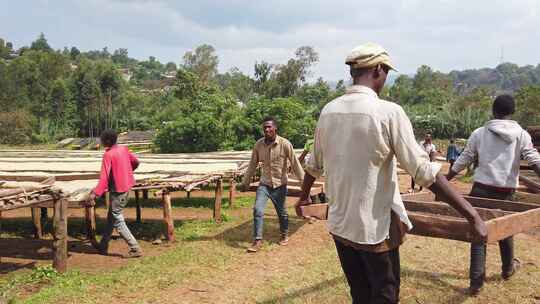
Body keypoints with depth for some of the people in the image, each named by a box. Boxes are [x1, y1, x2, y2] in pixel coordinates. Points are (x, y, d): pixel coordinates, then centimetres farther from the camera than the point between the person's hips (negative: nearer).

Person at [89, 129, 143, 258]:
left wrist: (96, 193, -28)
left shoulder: (108, 154, -17)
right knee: (111, 217, 19)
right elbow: (136, 162, 16)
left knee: (117, 221, -1)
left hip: (117, 190, -9)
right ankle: (103, 246, 30)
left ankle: (135, 249, -2)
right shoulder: (124, 149, 4)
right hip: (126, 187, 9)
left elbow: (104, 176, -24)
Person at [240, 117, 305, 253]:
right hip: (264, 184, 2)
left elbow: (295, 163, -10)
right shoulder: (258, 144, -5)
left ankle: (284, 235, 37)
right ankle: (257, 240, -1)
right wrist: (245, 182, 12)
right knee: (257, 210, -11)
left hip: (279, 185, -2)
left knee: (282, 212, 12)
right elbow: (252, 164, 6)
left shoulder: (285, 144, -15)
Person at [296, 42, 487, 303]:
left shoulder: (328, 111, 0)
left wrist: (304, 196, 29)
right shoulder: (389, 112, -17)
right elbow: (425, 172, -18)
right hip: (375, 226, -5)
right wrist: (471, 214, -12)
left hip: (340, 224, 5)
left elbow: (314, 165, 11)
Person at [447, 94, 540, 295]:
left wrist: (443, 180, 14)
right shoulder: (521, 134, 0)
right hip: (506, 191, 1)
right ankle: (508, 268, 45)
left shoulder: (479, 133, 1)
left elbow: (462, 161, 4)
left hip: (481, 189, -1)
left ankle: (476, 281, 1)